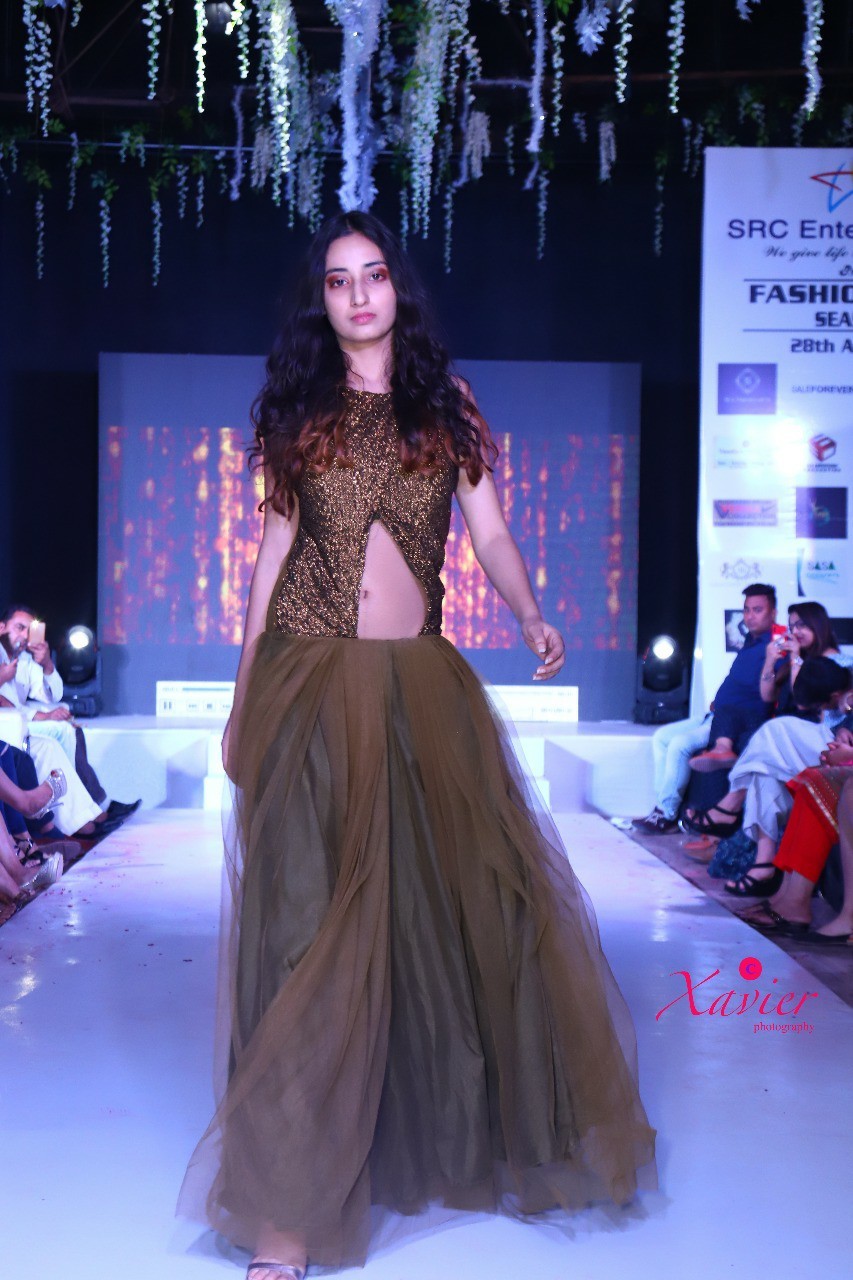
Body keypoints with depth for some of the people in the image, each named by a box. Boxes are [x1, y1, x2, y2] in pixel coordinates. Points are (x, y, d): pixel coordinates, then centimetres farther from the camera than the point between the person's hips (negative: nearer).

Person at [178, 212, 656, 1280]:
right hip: (310, 684, -1)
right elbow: (274, 548, 10)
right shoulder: (294, 410, 11)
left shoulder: (448, 403, 12)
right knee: (315, 921, -6)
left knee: (478, 898, 0)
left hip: (421, 687, 1)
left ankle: (503, 1134, 22)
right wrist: (242, 700, 6)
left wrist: (531, 618, -11)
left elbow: (490, 535, 8)